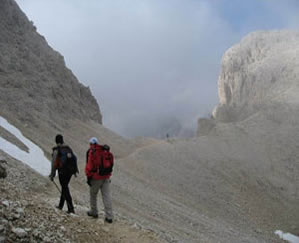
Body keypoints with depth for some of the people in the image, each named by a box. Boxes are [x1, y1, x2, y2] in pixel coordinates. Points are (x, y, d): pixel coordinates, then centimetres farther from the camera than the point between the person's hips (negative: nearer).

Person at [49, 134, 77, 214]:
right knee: (64, 187, 21)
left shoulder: (56, 149, -7)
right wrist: (75, 170, 21)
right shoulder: (68, 148, 11)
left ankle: (71, 209, -6)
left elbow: (54, 162, -13)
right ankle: (60, 205, 33)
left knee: (65, 189, -1)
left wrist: (52, 174, -11)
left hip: (62, 171, -6)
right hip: (70, 170, 6)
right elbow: (74, 158, 12)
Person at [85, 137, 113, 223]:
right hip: (106, 177, 5)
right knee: (107, 196, 3)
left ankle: (94, 212, 29)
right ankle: (109, 217, 0)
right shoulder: (105, 151, 7)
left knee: (93, 195, 17)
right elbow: (110, 163, 13)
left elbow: (89, 166, -14)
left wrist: (88, 177, -5)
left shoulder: (91, 152, -11)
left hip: (96, 178, -5)